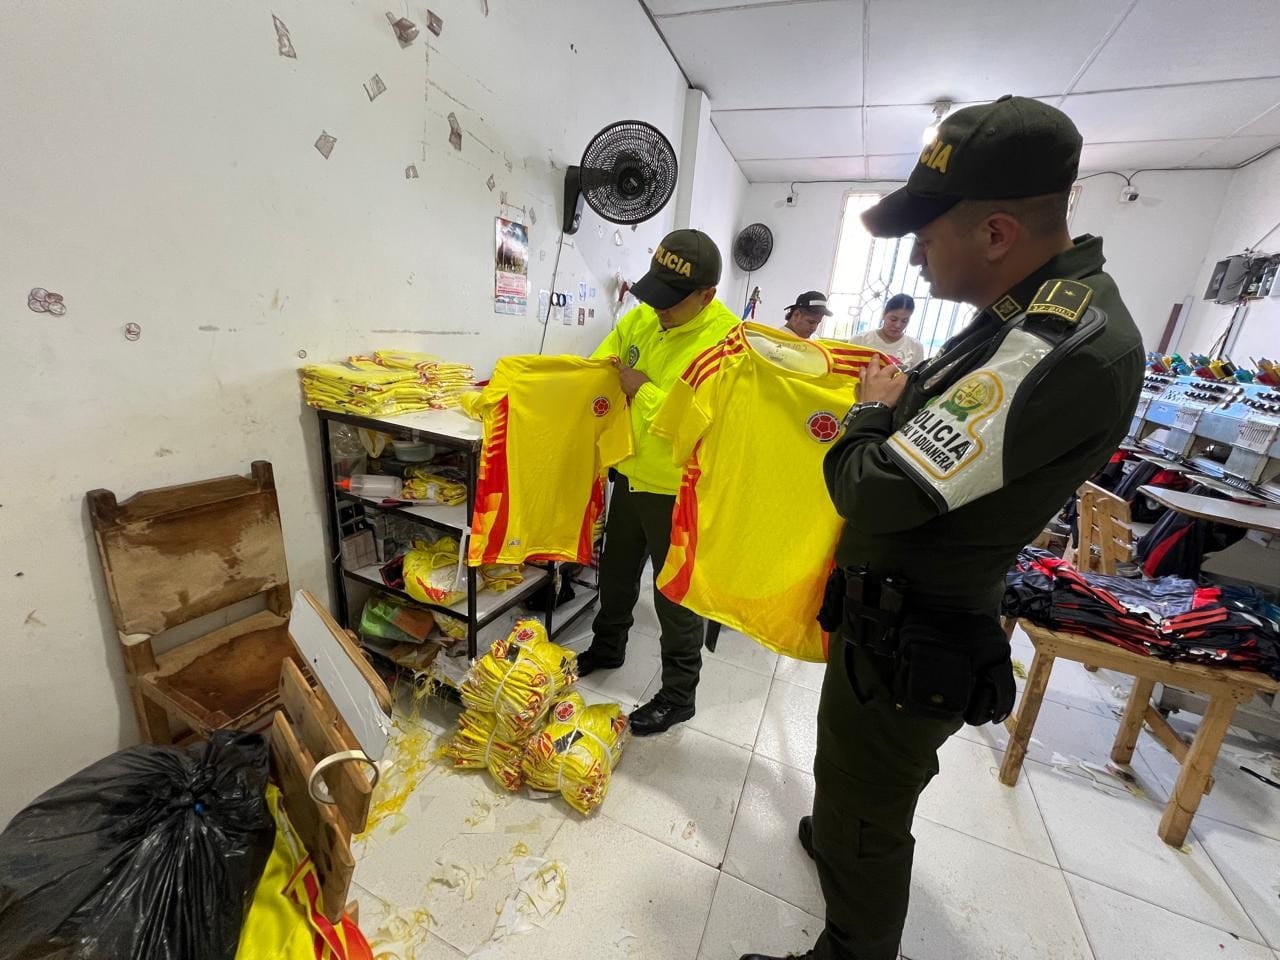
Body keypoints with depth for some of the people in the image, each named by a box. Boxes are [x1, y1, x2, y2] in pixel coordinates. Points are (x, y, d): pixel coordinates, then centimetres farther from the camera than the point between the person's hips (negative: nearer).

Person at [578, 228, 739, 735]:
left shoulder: (727, 342, -23)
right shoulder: (640, 319, -1)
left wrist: (643, 390, -23)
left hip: (678, 492, -7)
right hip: (632, 475, 7)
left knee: (675, 594, 9)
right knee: (616, 570, 24)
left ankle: (679, 695, 34)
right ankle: (607, 648, 51)